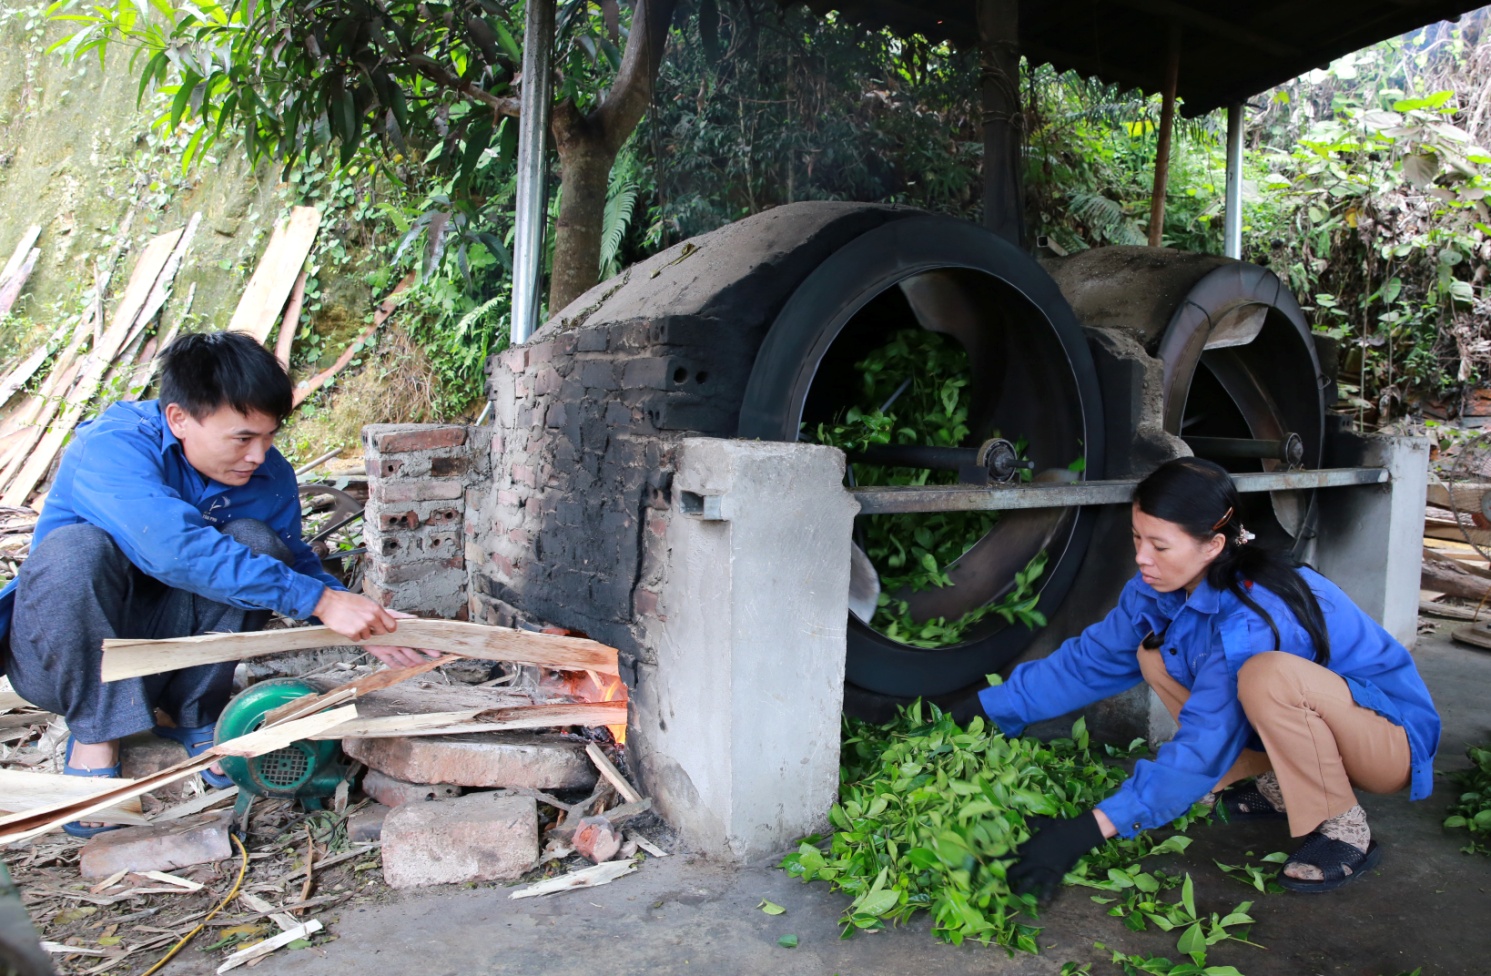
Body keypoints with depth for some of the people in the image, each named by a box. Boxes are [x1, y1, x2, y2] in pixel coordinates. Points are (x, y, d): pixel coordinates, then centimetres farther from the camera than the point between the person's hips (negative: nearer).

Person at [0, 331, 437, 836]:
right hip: (61, 653, -4)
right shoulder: (111, 447, -28)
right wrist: (320, 600, -44)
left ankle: (190, 714, -6)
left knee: (256, 544, -21)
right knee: (77, 548, -34)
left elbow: (298, 563, -2)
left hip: (160, 639, 4)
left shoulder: (268, 474, -9)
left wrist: (366, 626, -21)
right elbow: (175, 549, -43)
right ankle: (93, 740, -19)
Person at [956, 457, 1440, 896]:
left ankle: (1343, 828, -15)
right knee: (1156, 656, -3)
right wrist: (987, 707, -5)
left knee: (1267, 674, -37)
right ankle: (1273, 786, 4)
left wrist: (1089, 830, -39)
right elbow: (1090, 660, -1)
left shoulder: (1250, 619, -34)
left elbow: (1201, 751, -35)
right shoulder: (1162, 587, -10)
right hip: (1305, 724, 8)